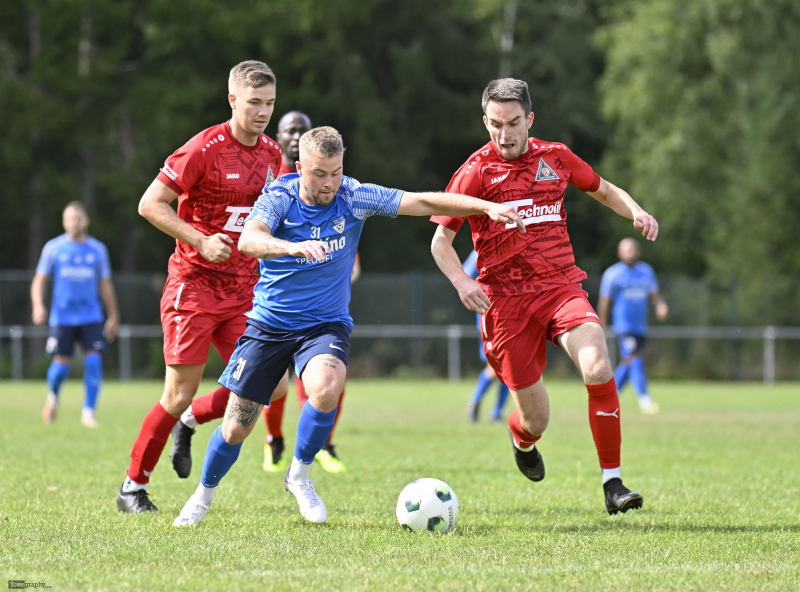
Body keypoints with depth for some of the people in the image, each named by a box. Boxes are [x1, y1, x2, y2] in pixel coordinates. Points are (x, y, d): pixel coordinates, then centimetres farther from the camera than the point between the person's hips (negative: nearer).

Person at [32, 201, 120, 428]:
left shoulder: (98, 250, 8)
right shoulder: (53, 248, 3)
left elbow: (105, 285, 14)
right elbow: (40, 280, 7)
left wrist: (113, 316, 13)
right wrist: (38, 305, -9)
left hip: (91, 317, 1)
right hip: (62, 318, -1)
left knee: (94, 360, -13)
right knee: (61, 364, -5)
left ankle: (88, 412, -6)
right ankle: (53, 397, 28)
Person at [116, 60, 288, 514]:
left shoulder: (271, 154, 6)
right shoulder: (205, 149, -14)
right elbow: (150, 204, -13)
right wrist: (201, 241, -20)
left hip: (244, 290, 6)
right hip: (194, 284, -6)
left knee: (269, 384, -7)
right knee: (179, 394, -6)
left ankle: (189, 422, 20)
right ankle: (133, 488, 10)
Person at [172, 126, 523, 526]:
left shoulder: (354, 198, -9)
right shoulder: (279, 198, -15)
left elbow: (425, 202, -11)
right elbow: (248, 240, -35)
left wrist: (487, 207, -22)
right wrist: (295, 247, -54)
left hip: (326, 324, 0)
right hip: (269, 324, 0)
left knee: (325, 389, -32)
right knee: (236, 427, 1)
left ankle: (299, 475, -6)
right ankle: (204, 494, 31)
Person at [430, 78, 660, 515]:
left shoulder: (555, 157, 7)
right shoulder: (476, 171, -2)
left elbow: (604, 190, 24)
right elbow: (440, 240, 1)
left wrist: (636, 212, 3)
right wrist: (461, 281, -18)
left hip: (561, 286, 2)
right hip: (506, 300, -2)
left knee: (599, 368, -26)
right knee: (536, 421, 1)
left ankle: (612, 483, -18)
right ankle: (522, 438, 42)